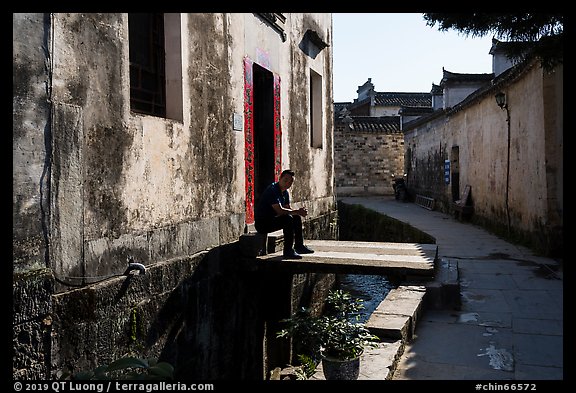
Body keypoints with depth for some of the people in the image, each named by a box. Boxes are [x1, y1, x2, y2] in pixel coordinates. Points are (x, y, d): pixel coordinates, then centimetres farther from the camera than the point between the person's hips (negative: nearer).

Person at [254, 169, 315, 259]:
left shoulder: (285, 192, 10)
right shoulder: (272, 190, -20)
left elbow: (288, 209, 10)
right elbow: (280, 210, -28)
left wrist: (300, 212, -11)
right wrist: (297, 211, -22)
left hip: (273, 219, 10)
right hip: (262, 223, -10)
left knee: (297, 218, 8)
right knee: (288, 219, -27)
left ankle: (299, 246, 16)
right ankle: (288, 251, -21)